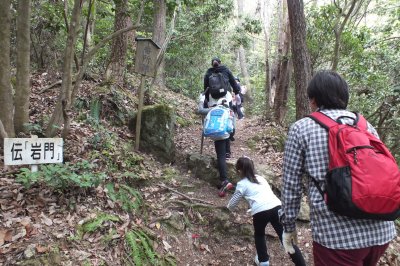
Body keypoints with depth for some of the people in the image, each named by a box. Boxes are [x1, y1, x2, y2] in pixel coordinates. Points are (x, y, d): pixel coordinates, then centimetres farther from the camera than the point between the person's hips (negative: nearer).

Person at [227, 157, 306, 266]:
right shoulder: (261, 178, 28)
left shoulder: (242, 184, 13)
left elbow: (232, 205, 16)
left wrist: (229, 206, 39)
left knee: (259, 234, 26)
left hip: (260, 212, -3)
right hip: (277, 207, 4)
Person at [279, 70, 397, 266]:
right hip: (382, 229, 6)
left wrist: (289, 225, 8)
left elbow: (291, 182, -3)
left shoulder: (302, 128, -3)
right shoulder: (366, 125, 10)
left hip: (337, 234, -6)